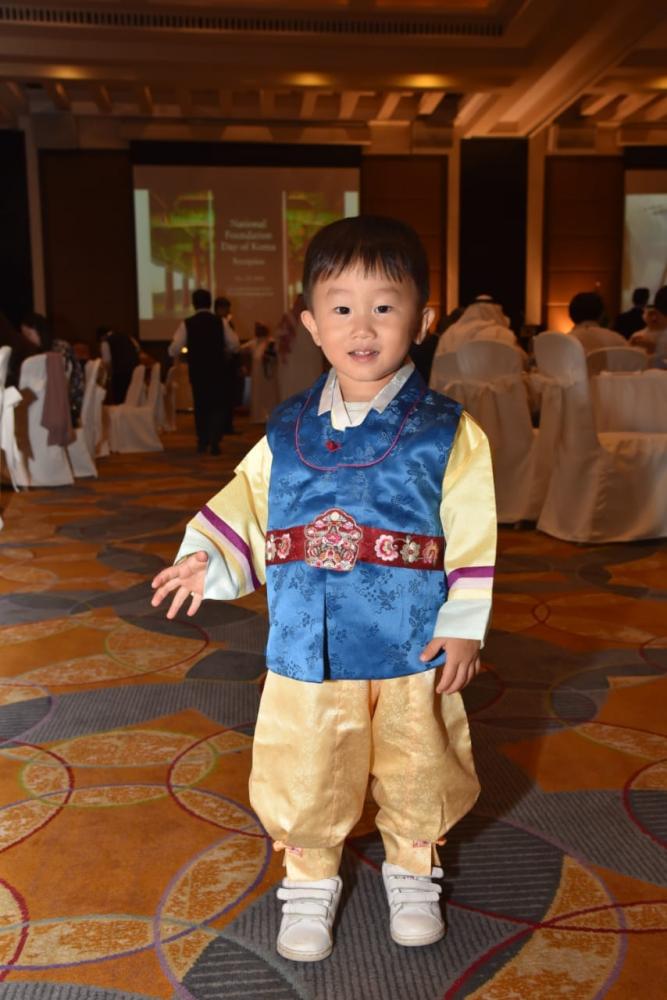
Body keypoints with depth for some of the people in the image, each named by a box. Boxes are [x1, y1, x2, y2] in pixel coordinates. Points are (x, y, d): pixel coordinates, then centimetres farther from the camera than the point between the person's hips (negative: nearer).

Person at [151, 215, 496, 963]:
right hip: (307, 651, 2)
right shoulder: (287, 434, 2)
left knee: (416, 776, 17)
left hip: (411, 650, -1)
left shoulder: (448, 433, -6)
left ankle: (412, 872, 44)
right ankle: (311, 882, 39)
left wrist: (463, 626, -9)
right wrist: (206, 559, -8)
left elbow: (471, 540, -6)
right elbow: (244, 506, 8)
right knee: (306, 784, 13)